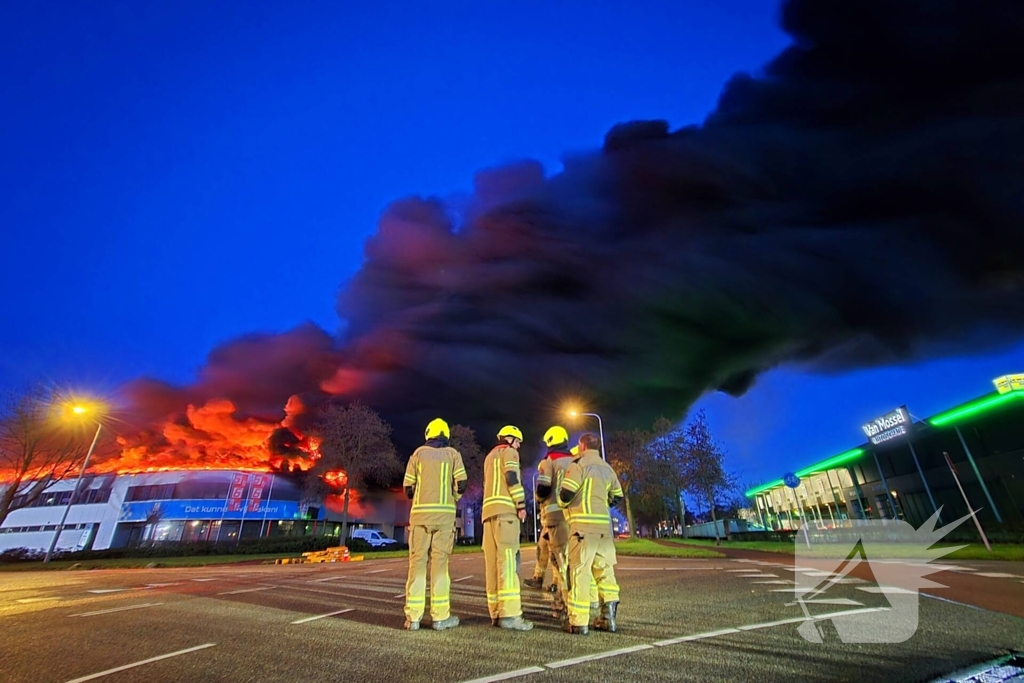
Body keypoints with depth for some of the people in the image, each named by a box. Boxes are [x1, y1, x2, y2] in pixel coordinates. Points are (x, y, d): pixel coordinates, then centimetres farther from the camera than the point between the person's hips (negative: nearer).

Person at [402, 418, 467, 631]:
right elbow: (461, 485, -3)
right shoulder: (452, 454, 6)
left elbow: (408, 488, 4)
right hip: (444, 514, -1)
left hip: (420, 512, 1)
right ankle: (440, 616, 5)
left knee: (417, 562, 5)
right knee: (439, 562, 3)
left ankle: (413, 616, 7)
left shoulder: (418, 453, 8)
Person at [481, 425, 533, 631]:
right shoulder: (509, 452, 4)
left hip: (489, 509, 8)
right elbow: (512, 478, -11)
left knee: (493, 561, 5)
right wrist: (521, 504, -11)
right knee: (507, 559, -13)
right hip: (505, 508, -8)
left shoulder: (490, 456, 30)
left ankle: (496, 613, 7)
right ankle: (509, 613, -17)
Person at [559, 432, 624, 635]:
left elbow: (566, 492, -13)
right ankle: (608, 617, 14)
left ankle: (579, 622, 1)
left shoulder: (579, 464, -6)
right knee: (604, 569, 14)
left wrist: (563, 503, 8)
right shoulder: (607, 468, 14)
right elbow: (617, 497, 18)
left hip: (583, 523, -6)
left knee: (580, 570, -2)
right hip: (604, 524, 6)